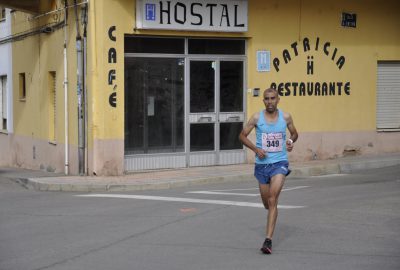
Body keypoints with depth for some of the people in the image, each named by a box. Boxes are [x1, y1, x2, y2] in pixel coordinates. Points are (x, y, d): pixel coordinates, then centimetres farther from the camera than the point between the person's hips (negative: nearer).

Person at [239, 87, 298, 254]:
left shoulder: (285, 117, 0)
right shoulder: (257, 117, -3)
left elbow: (294, 133, 17)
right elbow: (242, 136, 4)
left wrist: (290, 142, -6)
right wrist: (256, 149, -10)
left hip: (279, 163, -2)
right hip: (262, 164, 2)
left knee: (272, 200, -17)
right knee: (266, 202, 14)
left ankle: (268, 240, -19)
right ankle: (272, 213, 53)